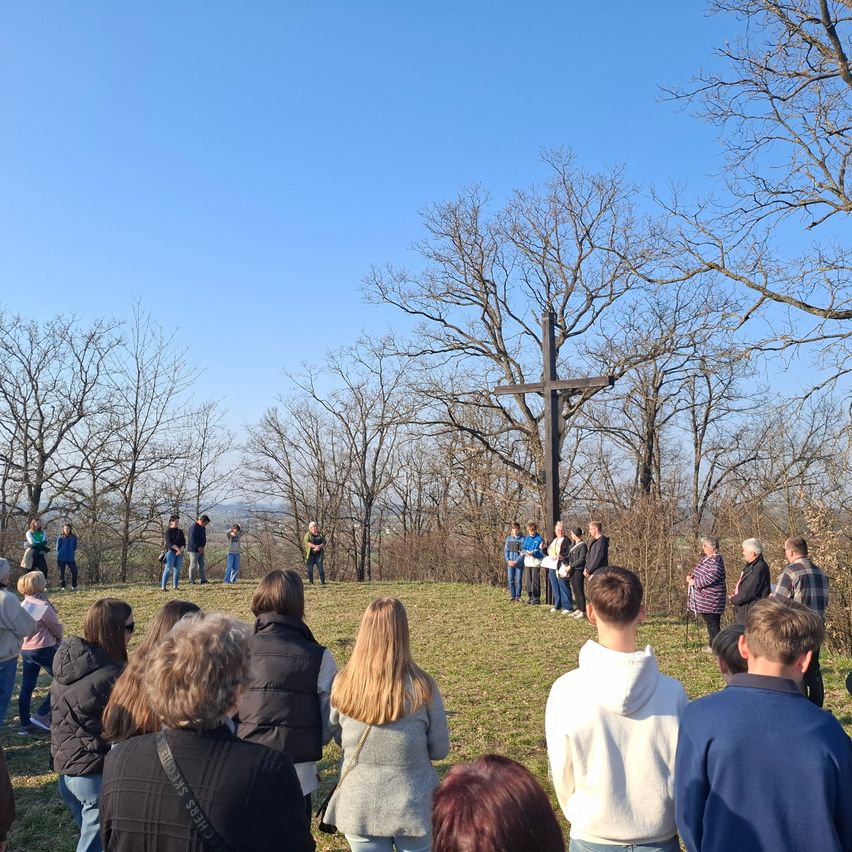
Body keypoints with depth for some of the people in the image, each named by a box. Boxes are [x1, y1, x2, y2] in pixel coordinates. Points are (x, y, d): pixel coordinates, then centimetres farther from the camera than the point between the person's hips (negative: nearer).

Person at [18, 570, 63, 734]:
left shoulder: (22, 606, 3)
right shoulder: (44, 607, -20)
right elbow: (56, 628, -9)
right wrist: (59, 639, 14)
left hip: (25, 650, 8)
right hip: (44, 649, -8)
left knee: (26, 687, 11)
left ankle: (25, 724, 16)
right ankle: (41, 715, 2)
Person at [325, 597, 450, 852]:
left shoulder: (343, 685, -13)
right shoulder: (421, 688, -19)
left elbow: (338, 737, 5)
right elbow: (440, 750, -6)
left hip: (359, 808, 2)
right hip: (413, 807, -1)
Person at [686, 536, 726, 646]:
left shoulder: (715, 560, -17)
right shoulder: (705, 558, 14)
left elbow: (713, 575, -30)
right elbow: (701, 574, 25)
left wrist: (695, 582, -22)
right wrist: (691, 577, 3)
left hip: (711, 598, -10)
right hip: (704, 598, 10)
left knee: (712, 622, -4)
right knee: (710, 622, 17)